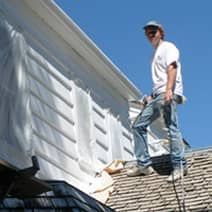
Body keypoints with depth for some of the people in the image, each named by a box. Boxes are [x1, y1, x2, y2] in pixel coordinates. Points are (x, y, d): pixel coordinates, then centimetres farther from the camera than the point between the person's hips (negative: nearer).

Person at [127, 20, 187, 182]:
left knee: (171, 127, -18)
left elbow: (172, 67, -13)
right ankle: (144, 164, 5)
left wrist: (168, 90, -26)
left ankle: (179, 165, -19)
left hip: (168, 93, -10)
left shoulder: (168, 47, 3)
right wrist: (152, 95, 17)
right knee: (138, 126, 5)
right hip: (158, 95, 10)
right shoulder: (156, 53, 29)